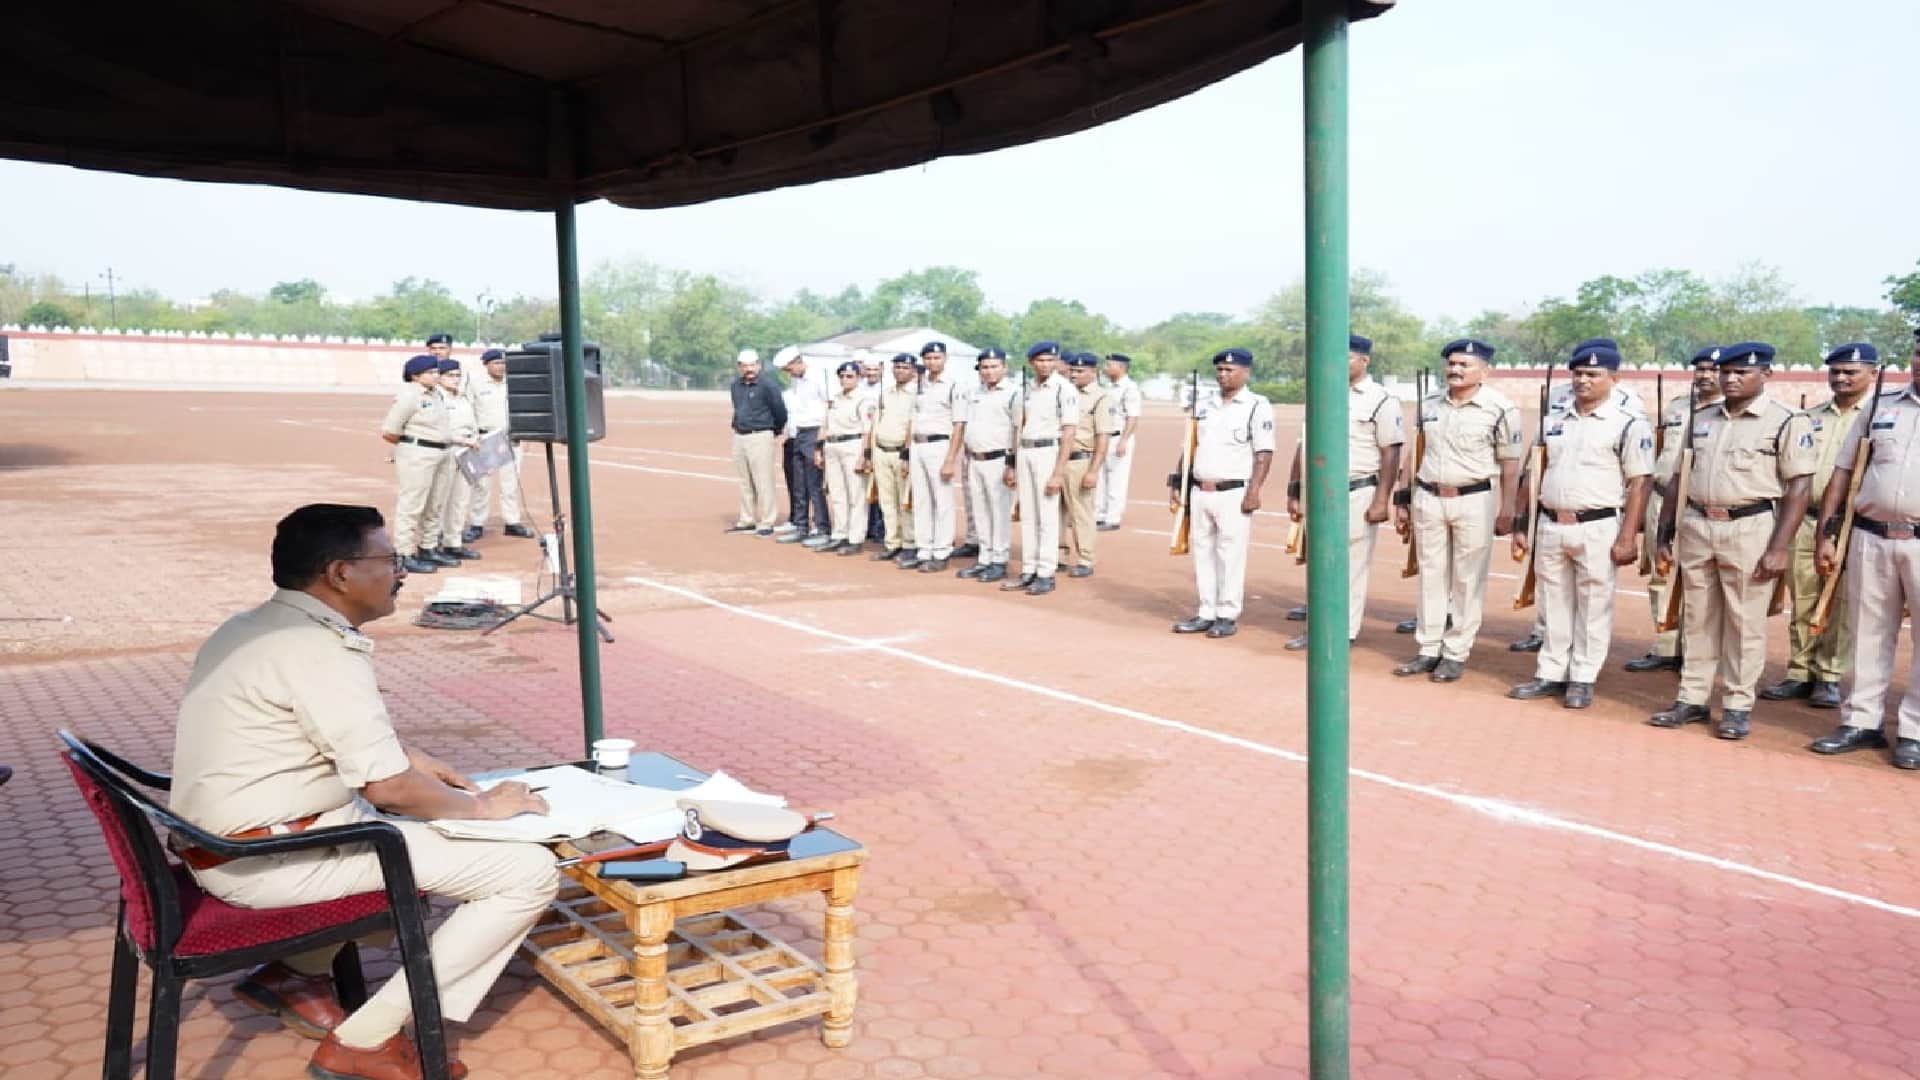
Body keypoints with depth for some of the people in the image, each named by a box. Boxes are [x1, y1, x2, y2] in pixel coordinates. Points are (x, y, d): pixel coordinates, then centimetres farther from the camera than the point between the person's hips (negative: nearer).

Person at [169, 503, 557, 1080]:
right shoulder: (321, 650, -21)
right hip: (273, 859, -10)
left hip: (227, 846, 10)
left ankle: (296, 972, 21)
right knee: (529, 873, -12)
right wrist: (482, 806, -7)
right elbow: (389, 788, -23)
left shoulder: (250, 628, 9)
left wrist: (417, 760, 12)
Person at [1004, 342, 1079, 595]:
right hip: (1024, 453, 6)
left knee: (1047, 517, -4)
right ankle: (1028, 571, 17)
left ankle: (1046, 574, 2)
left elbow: (1068, 434, -12)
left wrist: (1058, 472, -18)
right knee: (1027, 516, 10)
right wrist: (1012, 467, 16)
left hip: (1048, 452, -6)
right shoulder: (1024, 391, 12)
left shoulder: (1064, 390, -8)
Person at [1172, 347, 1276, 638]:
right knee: (1202, 553, 9)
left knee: (1231, 555, -3)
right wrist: (1179, 481, 13)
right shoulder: (1203, 403, 14)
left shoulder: (1257, 406, -4)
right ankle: (1207, 614, 18)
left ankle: (1228, 616, 6)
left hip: (1233, 493, -6)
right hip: (1199, 492, 6)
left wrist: (1253, 491, -17)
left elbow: (1264, 452, -9)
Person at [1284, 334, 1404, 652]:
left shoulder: (1381, 400, -5)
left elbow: (1391, 453, -9)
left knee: (1352, 564, -2)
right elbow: (1303, 446, 15)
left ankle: (1344, 634, 6)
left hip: (1358, 494, -6)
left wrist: (1382, 500, -15)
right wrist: (1293, 493, 12)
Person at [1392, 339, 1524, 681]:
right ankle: (1429, 650, 19)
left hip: (1475, 501, -4)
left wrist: (1507, 510, -9)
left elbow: (1510, 463, -5)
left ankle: (1456, 653, 10)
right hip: (1428, 498, 5)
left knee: (1468, 580, 1)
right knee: (1431, 575, 10)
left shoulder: (1500, 408, -7)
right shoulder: (1429, 405, 7)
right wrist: (1404, 497, 12)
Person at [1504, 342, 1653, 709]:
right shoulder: (1554, 419, 11)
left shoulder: (1629, 424, -5)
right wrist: (1522, 526, 12)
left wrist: (1628, 538, -15)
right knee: (1553, 606, 12)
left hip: (1597, 530, -5)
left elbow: (1639, 485, -8)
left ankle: (1582, 679, 14)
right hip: (1550, 526, 5)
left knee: (1593, 607, 3)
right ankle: (1550, 675, 22)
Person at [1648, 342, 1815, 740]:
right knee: (1696, 619, 11)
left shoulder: (1786, 422, -4)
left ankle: (1737, 706, 12)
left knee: (1744, 621, 1)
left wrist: (1779, 548, -13)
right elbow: (1680, 478, 16)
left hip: (1749, 528, -5)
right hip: (1696, 526, 5)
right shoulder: (1701, 420, 12)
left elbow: (1798, 489, -7)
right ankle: (1692, 700, 19)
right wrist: (1666, 533, 13)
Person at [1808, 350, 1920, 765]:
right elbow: (1843, 474, 10)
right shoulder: (1879, 407, 9)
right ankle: (1862, 722, 20)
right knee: (1868, 635, 10)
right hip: (1870, 539, 3)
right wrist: (1827, 535, 5)